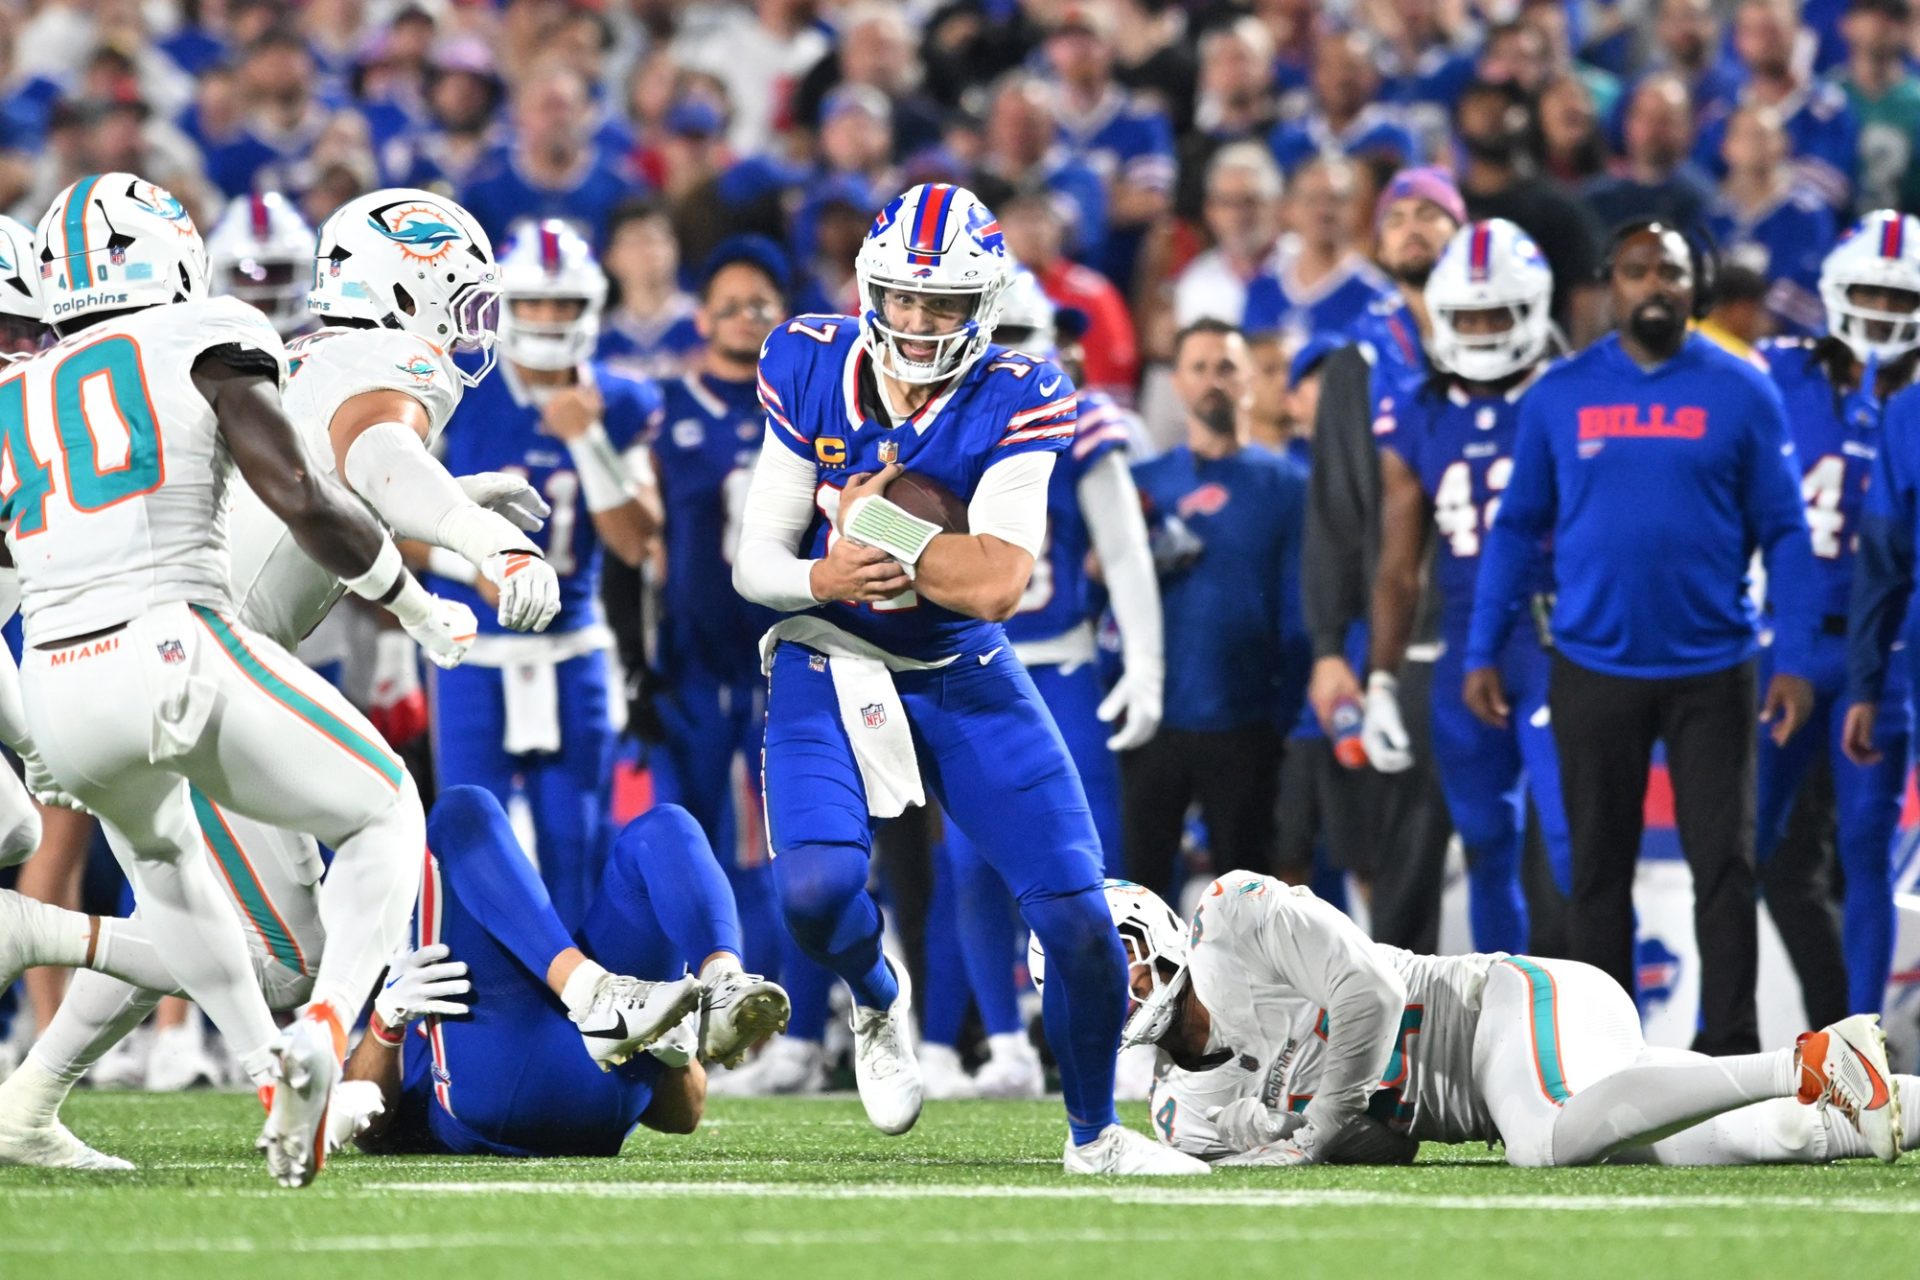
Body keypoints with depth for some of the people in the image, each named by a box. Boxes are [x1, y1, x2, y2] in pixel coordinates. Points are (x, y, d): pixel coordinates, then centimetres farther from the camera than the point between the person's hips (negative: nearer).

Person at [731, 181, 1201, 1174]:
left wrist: (868, 518, -23)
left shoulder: (1016, 401, -14)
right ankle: (877, 1001, 11)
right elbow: (755, 562, -5)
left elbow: (997, 582, -25)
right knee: (815, 889, -26)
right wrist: (821, 577, -26)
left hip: (963, 675, 0)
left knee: (1079, 918, -6)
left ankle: (1094, 1134, 19)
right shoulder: (811, 369, -8)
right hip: (829, 669, 0)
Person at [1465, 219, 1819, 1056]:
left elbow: (1785, 535, 1)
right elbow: (1517, 528, 8)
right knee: (1599, 866, 9)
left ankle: (1731, 1045, 4)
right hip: (1593, 669, 1)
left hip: (1711, 671, -1)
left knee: (1724, 862, -1)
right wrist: (1482, 652, 3)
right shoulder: (1559, 396, 3)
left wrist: (1794, 662, -7)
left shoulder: (1740, 394, -1)